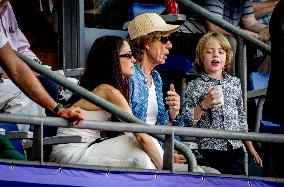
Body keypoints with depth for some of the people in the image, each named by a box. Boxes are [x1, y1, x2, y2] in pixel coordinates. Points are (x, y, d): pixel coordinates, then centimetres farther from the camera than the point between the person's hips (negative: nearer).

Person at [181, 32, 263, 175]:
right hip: (209, 152, -4)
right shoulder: (195, 86, 0)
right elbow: (187, 120, -7)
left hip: (235, 149, 4)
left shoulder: (234, 83, 12)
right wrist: (204, 104, -20)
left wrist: (250, 148, 20)